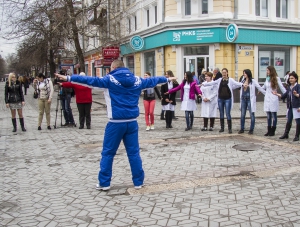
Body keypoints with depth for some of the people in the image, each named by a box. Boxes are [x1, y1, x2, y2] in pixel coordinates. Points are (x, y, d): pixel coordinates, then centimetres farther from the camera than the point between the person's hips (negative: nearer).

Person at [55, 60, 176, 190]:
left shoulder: (110, 80, -4)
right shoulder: (137, 80, 9)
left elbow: (91, 80, -10)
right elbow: (152, 81, 24)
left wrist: (69, 78, -7)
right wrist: (166, 79, 42)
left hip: (116, 123, -4)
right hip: (132, 122, 4)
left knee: (108, 153, 7)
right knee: (134, 153, 11)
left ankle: (104, 183, 12)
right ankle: (138, 182, 16)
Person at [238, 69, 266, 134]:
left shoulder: (253, 81, -6)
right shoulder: (243, 81, 9)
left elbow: (260, 88, -3)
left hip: (250, 99, -5)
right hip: (243, 99, 5)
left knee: (252, 115, 1)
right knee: (242, 115, 8)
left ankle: (251, 130, 10)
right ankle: (242, 129, 18)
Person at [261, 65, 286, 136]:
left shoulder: (276, 78, -6)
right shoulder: (267, 78, 10)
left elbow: (282, 88, -6)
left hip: (273, 99, -5)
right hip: (267, 99, 5)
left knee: (273, 115, 1)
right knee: (268, 116, 7)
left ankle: (273, 131, 7)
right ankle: (269, 131, 12)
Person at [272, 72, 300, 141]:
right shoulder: (288, 87, 13)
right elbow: (284, 95, 15)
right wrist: (277, 94, 10)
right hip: (290, 106, 6)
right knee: (288, 121, 15)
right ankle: (286, 134, 25)